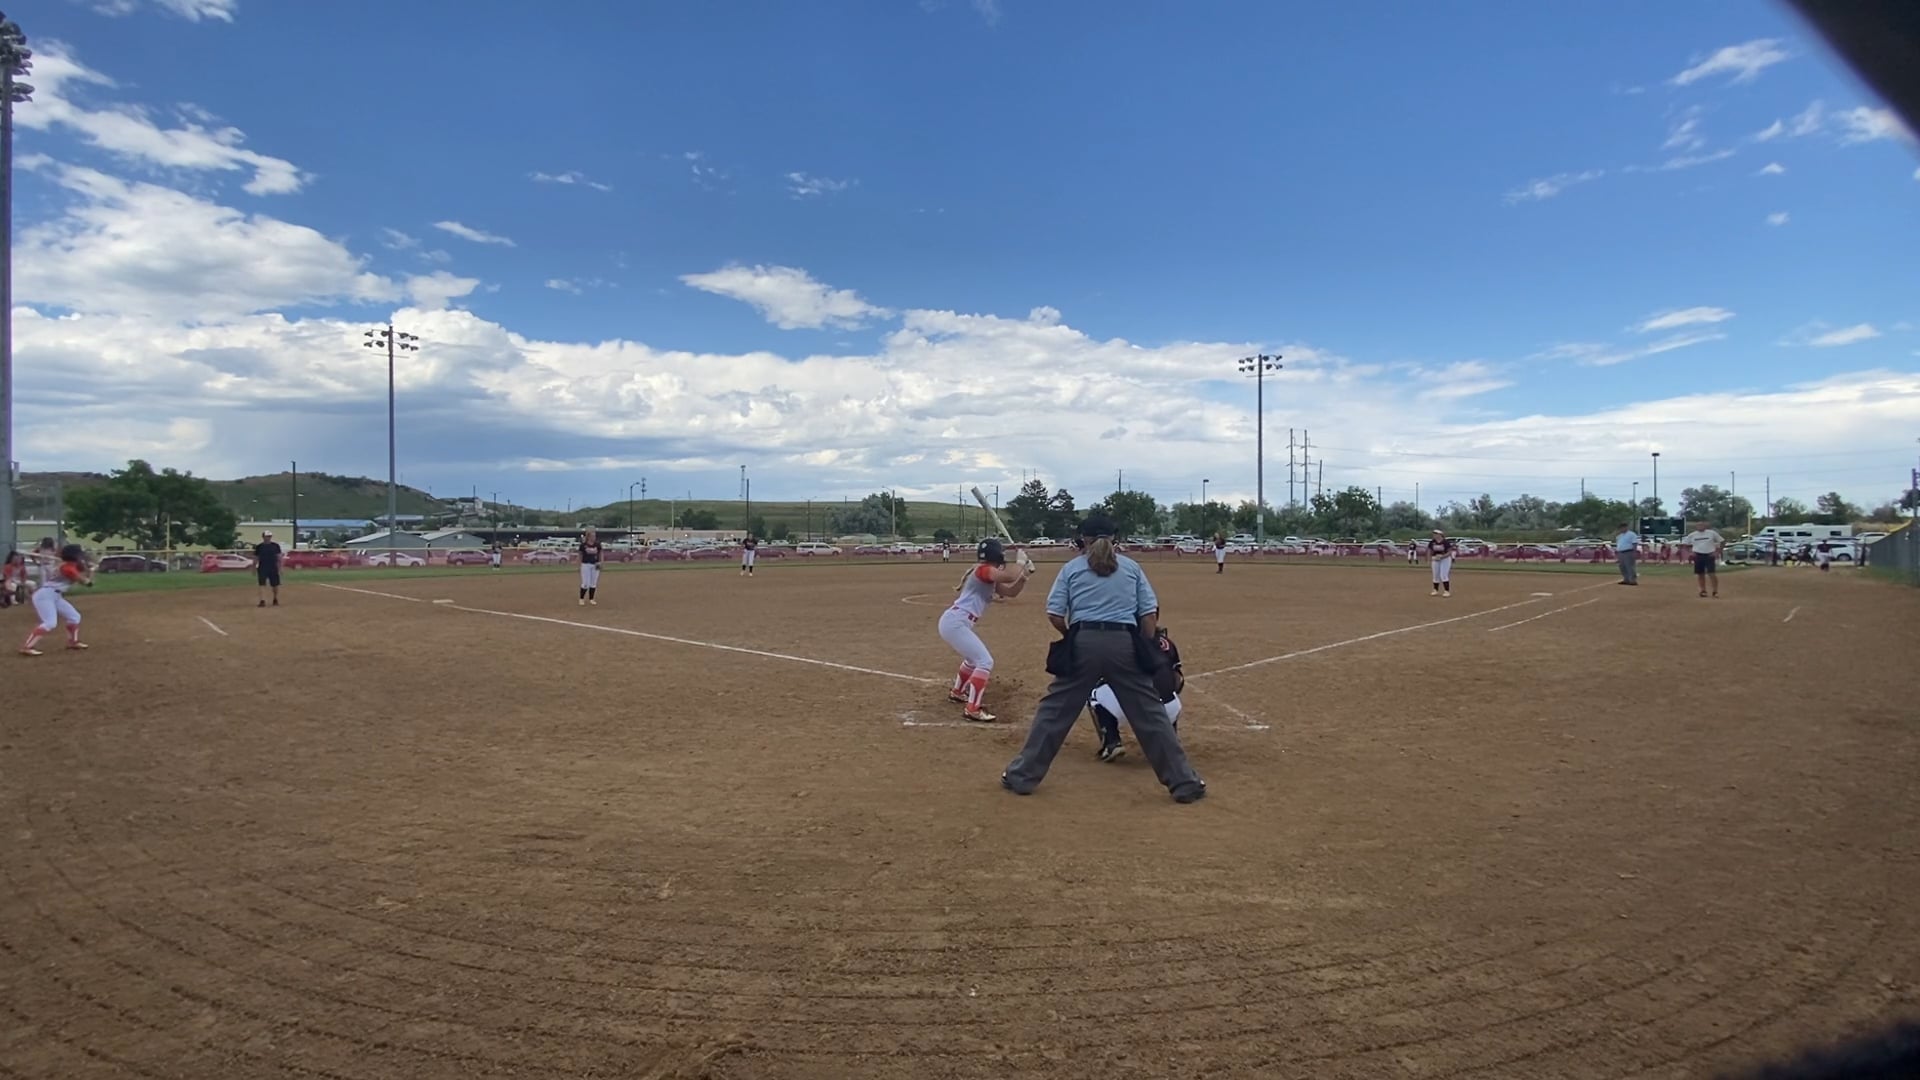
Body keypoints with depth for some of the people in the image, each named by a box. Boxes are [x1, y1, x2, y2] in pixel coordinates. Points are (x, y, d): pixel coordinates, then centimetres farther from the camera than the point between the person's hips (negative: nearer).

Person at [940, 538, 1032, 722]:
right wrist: (1021, 564, -6)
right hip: (955, 623, -11)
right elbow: (1008, 576, -26)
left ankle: (957, 692, 47)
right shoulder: (983, 570, -11)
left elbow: (1011, 591, 19)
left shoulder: (991, 578, 19)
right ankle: (973, 709, -12)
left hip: (955, 623, 11)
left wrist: (1023, 575, 3)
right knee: (985, 661, -12)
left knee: (974, 657, 31)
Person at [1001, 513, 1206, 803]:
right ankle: (1184, 782, 11)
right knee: (1150, 713, 7)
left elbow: (1054, 615, 5)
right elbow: (1149, 614, 7)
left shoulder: (1071, 568, 10)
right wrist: (1146, 649, 16)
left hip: (1083, 643, 0)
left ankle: (1022, 776, 13)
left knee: (1054, 710, 8)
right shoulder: (1132, 567, 13)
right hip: (1125, 643, 1)